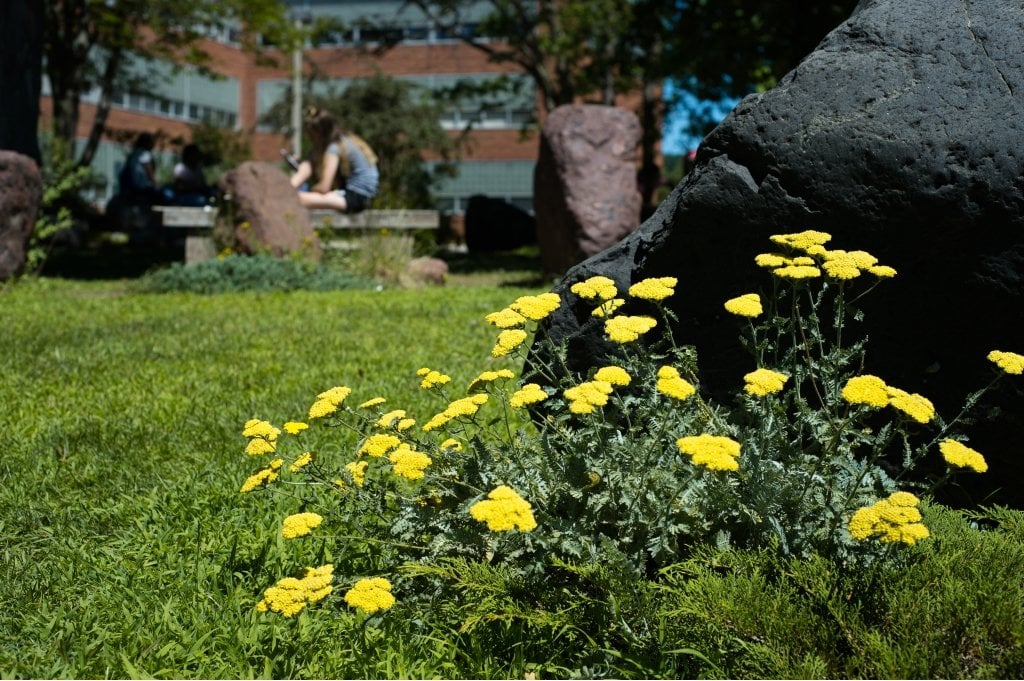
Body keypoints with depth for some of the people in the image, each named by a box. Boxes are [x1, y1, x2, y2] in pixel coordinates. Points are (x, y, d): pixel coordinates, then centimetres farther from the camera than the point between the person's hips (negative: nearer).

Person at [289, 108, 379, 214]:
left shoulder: (334, 148, -18)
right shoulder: (343, 138, 9)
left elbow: (324, 187, -20)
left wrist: (306, 191, -2)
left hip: (357, 197, -10)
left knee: (300, 199, -31)